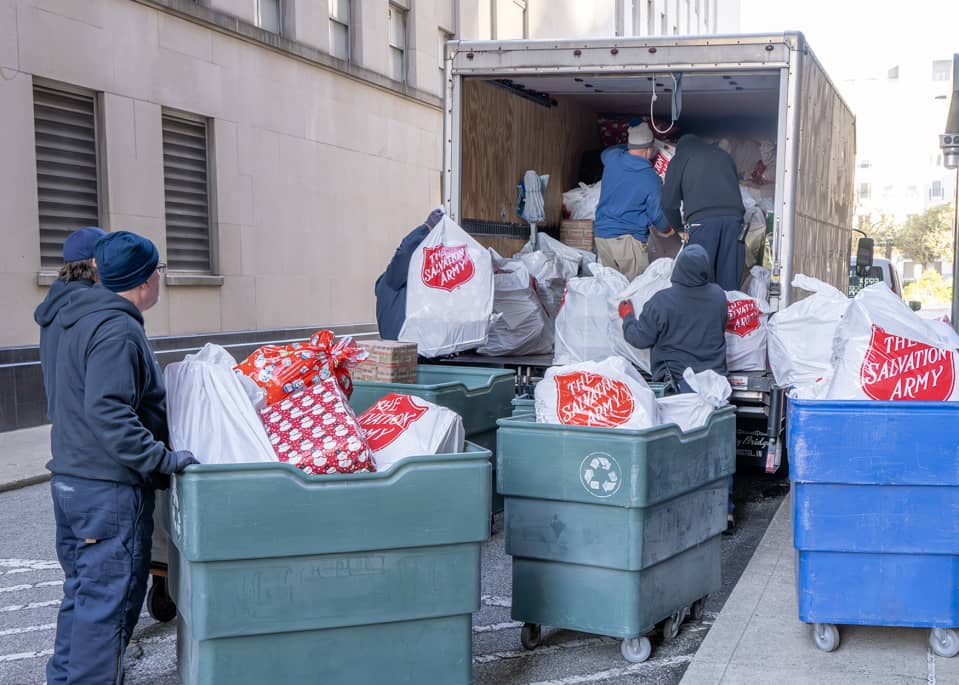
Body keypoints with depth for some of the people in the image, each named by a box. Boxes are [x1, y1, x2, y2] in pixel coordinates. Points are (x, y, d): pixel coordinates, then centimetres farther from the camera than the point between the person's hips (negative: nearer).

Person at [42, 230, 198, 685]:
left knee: (82, 590, 21)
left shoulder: (78, 320, 14)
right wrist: (162, 460, -25)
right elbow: (109, 414, -26)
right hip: (109, 489, -10)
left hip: (69, 479, 10)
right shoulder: (118, 330, -18)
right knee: (108, 600, -2)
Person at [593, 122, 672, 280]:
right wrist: (666, 228, 21)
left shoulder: (612, 158, 1)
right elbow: (657, 215, 0)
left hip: (600, 234, 6)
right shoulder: (651, 178, -10)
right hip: (629, 240, -5)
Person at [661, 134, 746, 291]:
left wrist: (679, 225, 31)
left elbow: (669, 203, 15)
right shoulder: (724, 155, 32)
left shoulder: (679, 158, 20)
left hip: (702, 220, -4)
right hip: (734, 216, 4)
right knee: (730, 282, 3)